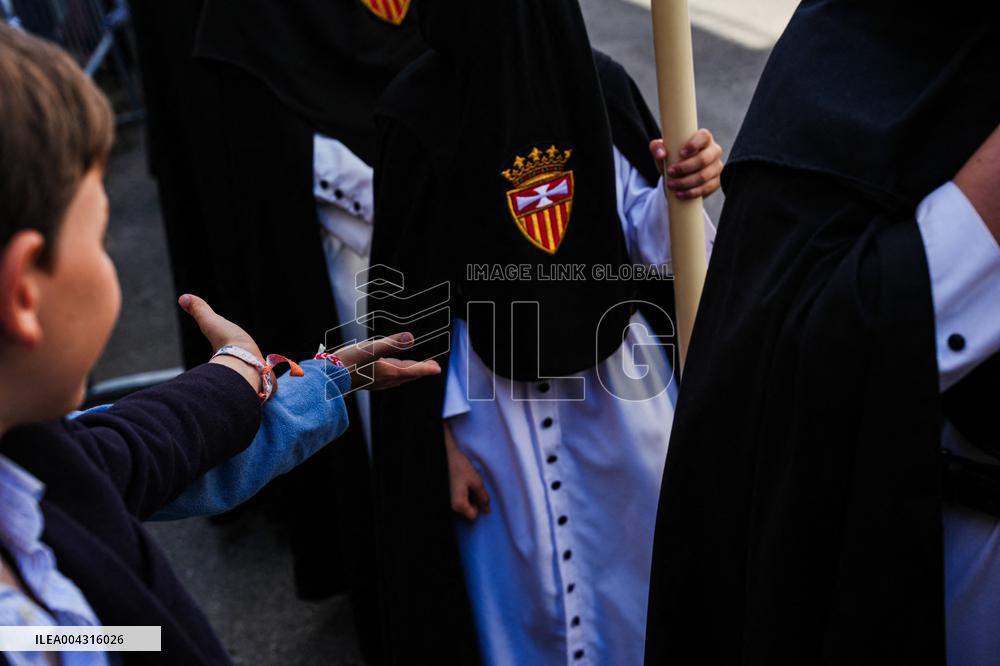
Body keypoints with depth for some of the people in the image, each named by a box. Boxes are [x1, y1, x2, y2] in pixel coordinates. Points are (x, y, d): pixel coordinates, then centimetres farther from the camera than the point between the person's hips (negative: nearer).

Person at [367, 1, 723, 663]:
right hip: (493, 397, -2)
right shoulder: (422, 108, -14)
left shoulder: (601, 83, -8)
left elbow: (648, 241, -2)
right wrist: (441, 436, -7)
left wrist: (682, 186, -24)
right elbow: (412, 292, -8)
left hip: (617, 384, 3)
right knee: (524, 586, 14)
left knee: (633, 559, 19)